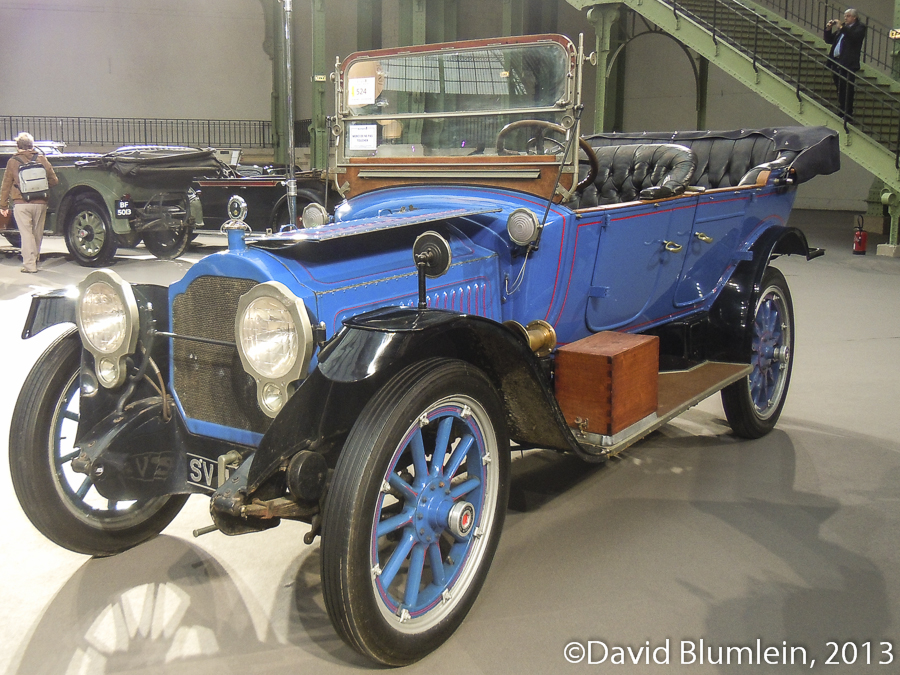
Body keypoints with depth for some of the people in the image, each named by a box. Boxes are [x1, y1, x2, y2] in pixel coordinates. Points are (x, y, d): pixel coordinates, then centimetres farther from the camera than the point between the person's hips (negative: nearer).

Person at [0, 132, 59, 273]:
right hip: (40, 203, 2)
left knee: (26, 234, -1)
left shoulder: (13, 161, 0)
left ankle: (29, 265, -4)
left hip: (21, 204, -2)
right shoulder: (41, 159, 3)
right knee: (37, 233, 13)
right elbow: (53, 180, 5)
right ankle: (35, 260, 24)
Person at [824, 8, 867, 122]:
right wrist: (828, 29, 6)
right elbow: (829, 40, 23)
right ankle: (842, 114, 21)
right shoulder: (841, 28, 21)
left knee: (847, 91, -8)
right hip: (837, 63, 8)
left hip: (848, 64, -8)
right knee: (840, 91, 13)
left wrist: (841, 27, -18)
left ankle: (848, 116, -5)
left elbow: (854, 36, -19)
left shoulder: (860, 27, 1)